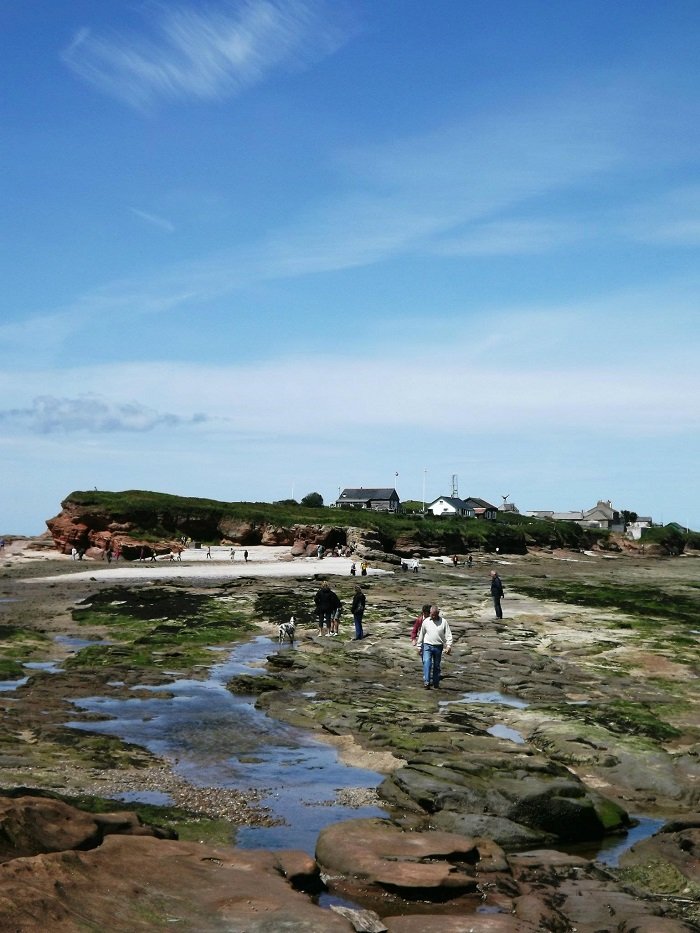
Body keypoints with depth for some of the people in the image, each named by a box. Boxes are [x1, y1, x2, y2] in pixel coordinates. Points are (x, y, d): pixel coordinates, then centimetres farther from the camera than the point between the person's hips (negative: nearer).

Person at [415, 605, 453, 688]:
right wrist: (419, 646, 12)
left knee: (437, 666, 8)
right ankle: (426, 682, -24)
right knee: (426, 663, -18)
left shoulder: (443, 621, 0)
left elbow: (448, 635, 0)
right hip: (427, 645, 0)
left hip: (438, 647, 0)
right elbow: (421, 634, 11)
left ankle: (436, 684, 17)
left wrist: (448, 646, -11)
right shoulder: (426, 621, 3)